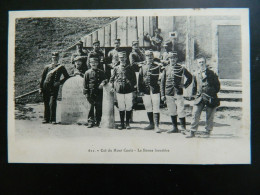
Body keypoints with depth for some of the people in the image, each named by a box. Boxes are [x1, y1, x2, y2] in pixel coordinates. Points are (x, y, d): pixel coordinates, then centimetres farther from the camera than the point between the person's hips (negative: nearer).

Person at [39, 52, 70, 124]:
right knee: (46, 104, 6)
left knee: (52, 103, -11)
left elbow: (67, 76, 14)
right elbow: (42, 77, 11)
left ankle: (53, 119, -4)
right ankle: (46, 119, 17)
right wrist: (41, 88, 6)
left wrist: (60, 82, -1)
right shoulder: (47, 67, 10)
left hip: (54, 88, -2)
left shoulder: (61, 67, 9)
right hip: (46, 87, 2)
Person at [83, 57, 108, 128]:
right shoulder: (87, 73, 4)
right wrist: (86, 93, -5)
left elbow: (105, 79, 15)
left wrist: (103, 82, -9)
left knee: (99, 107, 6)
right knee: (91, 107, -1)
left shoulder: (101, 72, 10)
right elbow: (85, 84, 2)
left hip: (99, 92, 2)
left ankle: (98, 121, 17)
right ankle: (91, 121, 7)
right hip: (91, 92, -2)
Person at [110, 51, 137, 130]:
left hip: (129, 90, -1)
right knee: (121, 108, 5)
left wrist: (133, 87, 1)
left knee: (129, 107, 2)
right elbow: (112, 79, 15)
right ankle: (122, 123, 14)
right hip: (119, 91, 1)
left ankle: (127, 123, 14)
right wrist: (114, 87, 5)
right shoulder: (116, 68, 9)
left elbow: (134, 79, 8)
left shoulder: (129, 68, 6)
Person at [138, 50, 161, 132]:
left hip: (155, 89, -3)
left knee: (156, 108, -7)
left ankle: (156, 125, -3)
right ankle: (151, 124, 22)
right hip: (145, 90, 3)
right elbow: (140, 79, 10)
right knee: (148, 108, 10)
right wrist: (140, 90, 5)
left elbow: (157, 77, -6)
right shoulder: (142, 67, 13)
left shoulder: (157, 67, 5)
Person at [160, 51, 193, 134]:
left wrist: (185, 85, 2)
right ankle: (175, 128, 20)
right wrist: (162, 94, 3)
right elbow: (162, 82, 8)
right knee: (172, 112, 10)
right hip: (169, 94, 3)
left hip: (178, 93, -3)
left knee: (180, 111, -5)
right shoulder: (166, 69, 8)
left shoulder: (181, 68, 1)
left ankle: (183, 128, 5)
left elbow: (190, 77, 13)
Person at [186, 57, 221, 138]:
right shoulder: (196, 74, 10)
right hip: (199, 97, 3)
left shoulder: (211, 73, -2)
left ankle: (208, 131, 20)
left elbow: (217, 84, 4)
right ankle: (192, 131, 5)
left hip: (210, 97, -3)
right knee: (195, 114, -2)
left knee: (209, 116, 5)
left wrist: (214, 92, -1)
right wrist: (194, 93, 16)